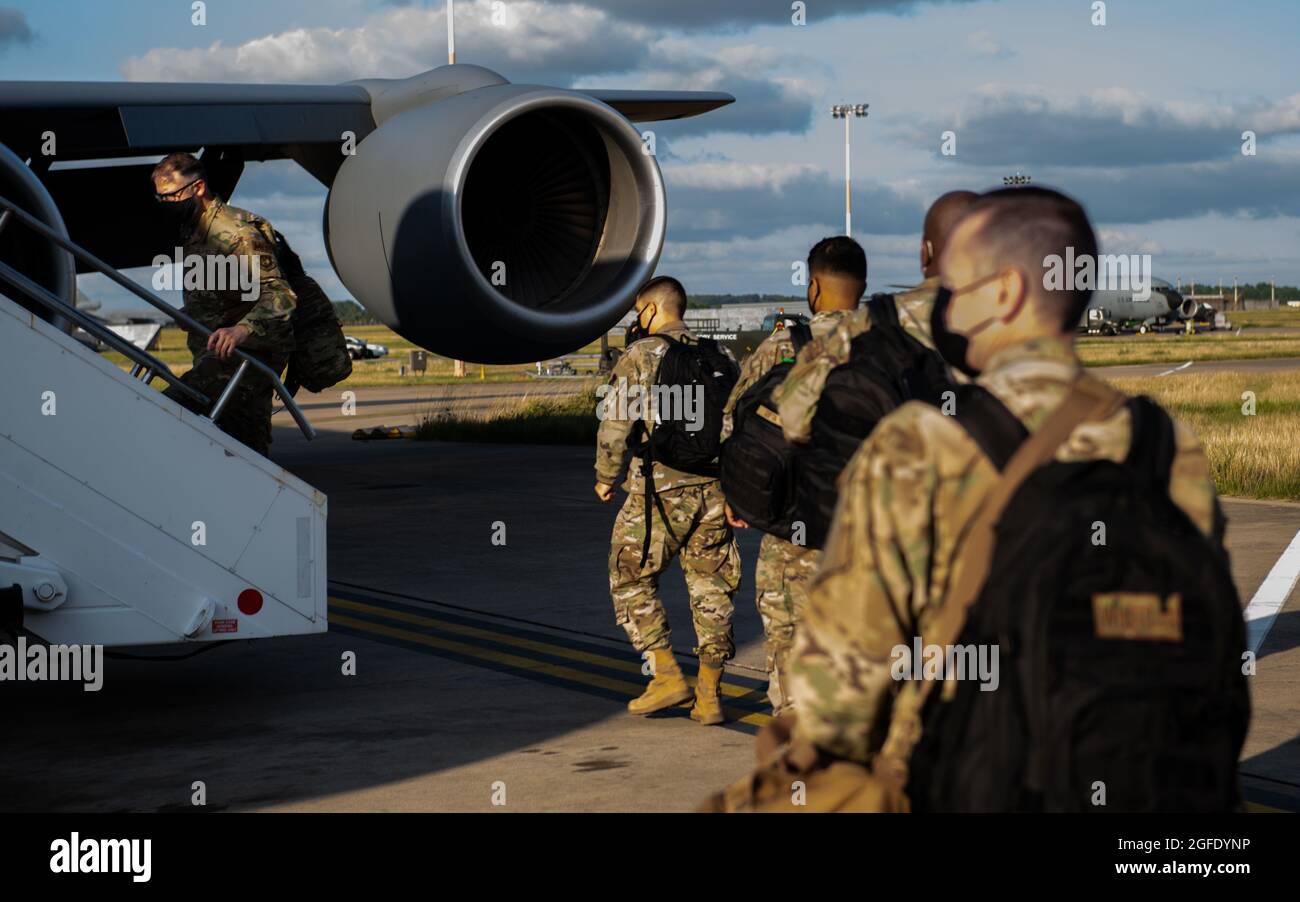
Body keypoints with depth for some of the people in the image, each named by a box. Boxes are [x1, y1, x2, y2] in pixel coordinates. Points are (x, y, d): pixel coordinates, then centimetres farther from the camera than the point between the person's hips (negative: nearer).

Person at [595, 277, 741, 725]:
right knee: (710, 590, 10)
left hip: (659, 492, -5)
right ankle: (709, 696, 8)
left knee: (632, 583, 11)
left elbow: (615, 423, -10)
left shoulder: (638, 357, -4)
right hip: (713, 490, 5)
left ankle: (668, 677, 4)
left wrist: (605, 477, 4)